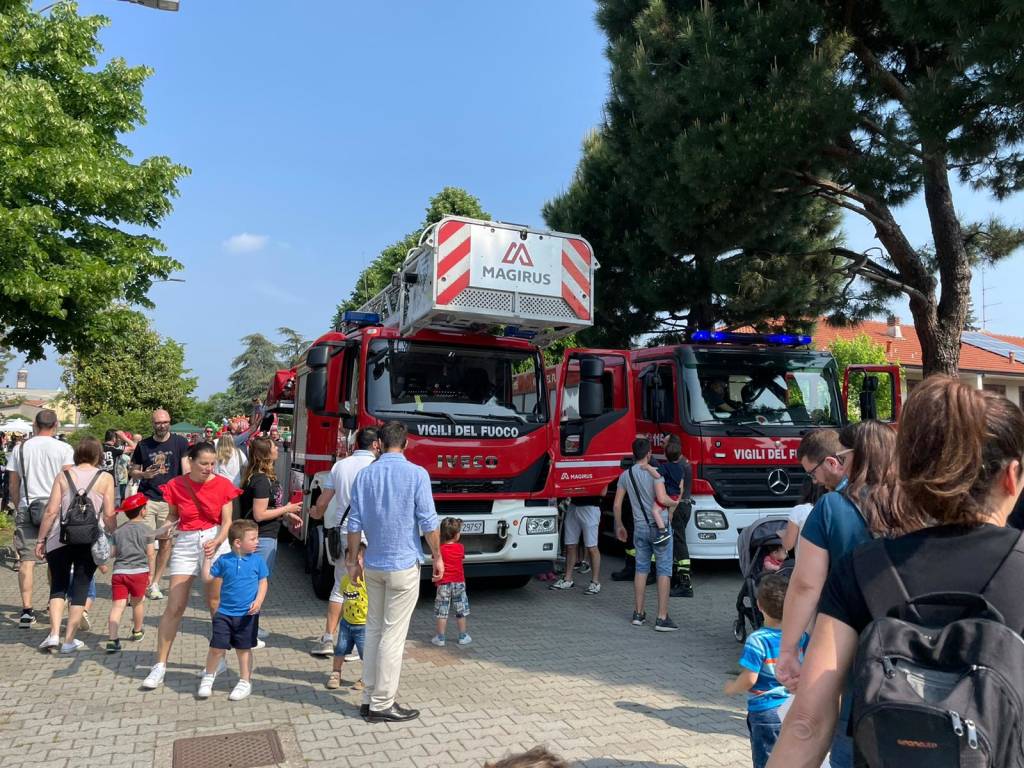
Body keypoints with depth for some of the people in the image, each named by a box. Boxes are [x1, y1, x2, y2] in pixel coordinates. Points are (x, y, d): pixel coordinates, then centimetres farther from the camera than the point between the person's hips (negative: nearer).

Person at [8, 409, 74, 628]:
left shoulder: (19, 448, 6)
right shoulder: (64, 449, -2)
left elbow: (13, 484, 9)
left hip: (26, 508, 1)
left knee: (26, 560, 1)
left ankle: (27, 610, -4)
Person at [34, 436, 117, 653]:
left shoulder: (64, 475, 3)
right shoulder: (105, 478, -1)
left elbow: (51, 511, 0)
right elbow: (109, 515, -4)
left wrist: (41, 539, 8)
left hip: (60, 539, 1)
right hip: (90, 541, -1)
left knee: (58, 585, 16)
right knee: (80, 588, 8)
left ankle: (54, 633, 6)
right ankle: (69, 640, 11)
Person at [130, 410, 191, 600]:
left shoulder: (180, 442, 3)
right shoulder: (143, 445, 7)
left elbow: (186, 470, -1)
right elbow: (133, 471, 14)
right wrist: (144, 474, -9)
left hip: (170, 500, 0)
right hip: (146, 499, 0)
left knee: (166, 542, 5)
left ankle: (156, 582, 18)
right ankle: (150, 584, 1)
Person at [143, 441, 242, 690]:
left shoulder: (222, 485, -5)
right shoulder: (176, 485, -3)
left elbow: (227, 521, -4)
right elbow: (172, 515, 9)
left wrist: (216, 542, -20)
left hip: (215, 542, -1)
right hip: (185, 543, 1)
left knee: (216, 605, 6)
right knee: (175, 606, 0)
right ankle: (160, 665, 10)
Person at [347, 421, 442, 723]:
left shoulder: (364, 475, 3)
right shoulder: (416, 474, -10)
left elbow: (354, 524, 5)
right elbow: (428, 522, -10)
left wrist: (353, 560, 14)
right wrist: (437, 558, 1)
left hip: (373, 565, 5)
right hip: (404, 565, -5)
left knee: (373, 630, 15)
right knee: (393, 635, 1)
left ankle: (369, 698, 21)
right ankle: (382, 704, 8)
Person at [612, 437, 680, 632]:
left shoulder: (625, 475, 3)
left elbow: (616, 505, 6)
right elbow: (662, 499, -25)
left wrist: (619, 526, 18)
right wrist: (674, 502, -3)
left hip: (640, 528, 5)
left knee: (641, 569, 15)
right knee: (664, 571, 2)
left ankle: (638, 614, 19)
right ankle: (662, 618, 1)